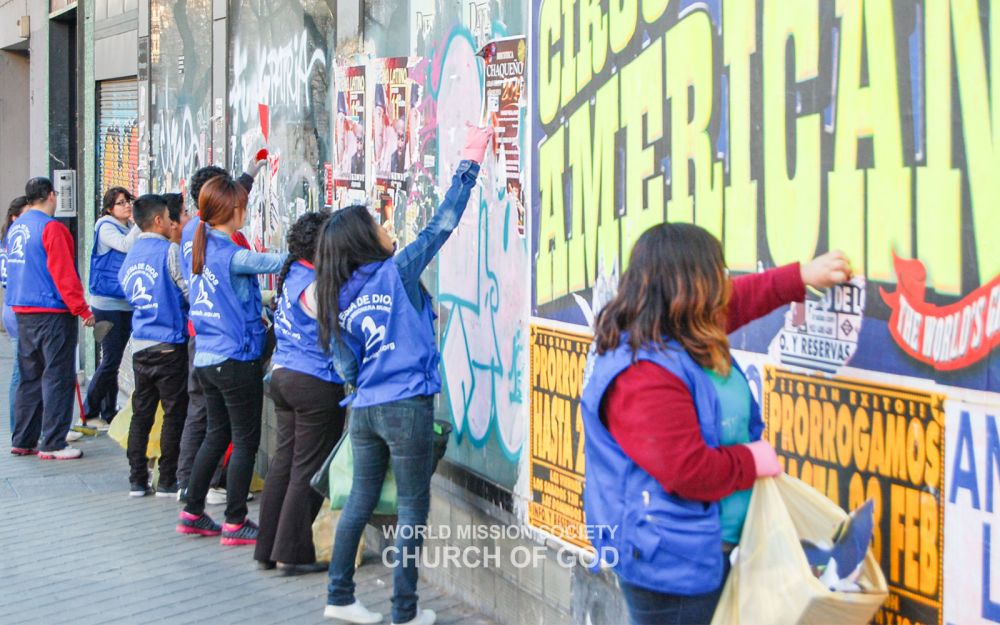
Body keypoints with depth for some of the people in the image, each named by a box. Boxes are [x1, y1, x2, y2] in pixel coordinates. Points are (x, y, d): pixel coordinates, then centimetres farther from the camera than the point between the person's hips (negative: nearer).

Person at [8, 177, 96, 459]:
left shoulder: (15, 228, 12)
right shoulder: (51, 228, -14)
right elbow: (64, 274, -18)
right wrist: (83, 310, -14)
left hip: (22, 312, 8)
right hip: (52, 312, -8)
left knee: (30, 378, 15)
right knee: (58, 378, -3)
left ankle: (22, 441, 19)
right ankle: (52, 444, -3)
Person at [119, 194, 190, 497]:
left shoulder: (129, 258, 11)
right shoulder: (170, 251, -10)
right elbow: (191, 292, -12)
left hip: (140, 346, 7)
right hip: (169, 345, -7)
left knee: (141, 413, 11)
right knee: (174, 414, 2)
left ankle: (137, 480, 14)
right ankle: (167, 481, 5)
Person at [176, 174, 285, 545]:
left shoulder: (192, 239, 2)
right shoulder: (232, 256, -20)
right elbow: (277, 263, -23)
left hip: (205, 358, 8)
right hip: (236, 360, -8)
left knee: (217, 434, 20)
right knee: (245, 441, 2)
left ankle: (192, 513, 23)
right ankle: (235, 523, 6)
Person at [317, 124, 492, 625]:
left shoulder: (337, 298, 6)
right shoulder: (397, 273, -7)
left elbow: (346, 367, 6)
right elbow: (442, 225, -6)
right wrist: (469, 164, 0)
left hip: (364, 410, 6)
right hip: (406, 408, -6)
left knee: (360, 500, 17)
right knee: (413, 509, 3)